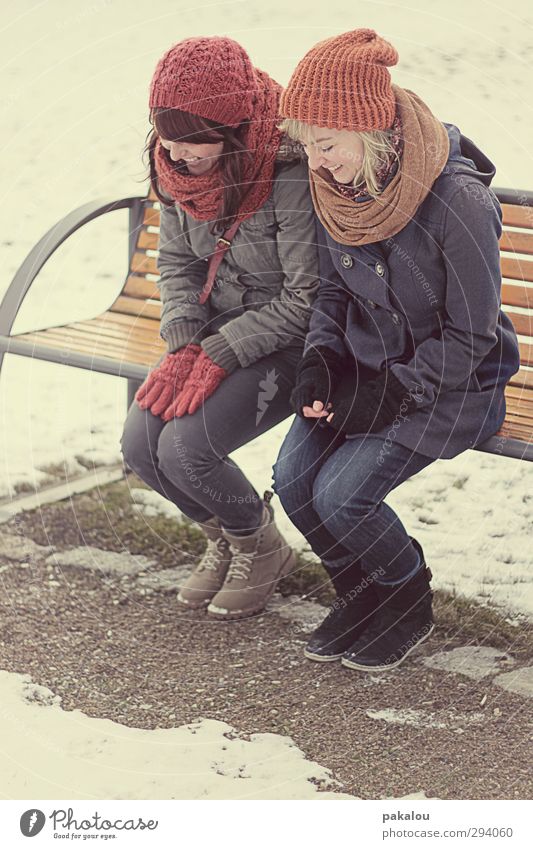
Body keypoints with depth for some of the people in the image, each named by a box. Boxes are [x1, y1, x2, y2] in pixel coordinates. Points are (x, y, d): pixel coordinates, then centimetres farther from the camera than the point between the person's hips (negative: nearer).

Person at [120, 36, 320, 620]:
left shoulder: (292, 174, -27)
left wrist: (219, 355, -22)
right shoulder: (178, 165, -5)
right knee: (140, 442, -11)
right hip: (217, 326, 7)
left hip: (291, 339, -7)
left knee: (185, 448, -22)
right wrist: (182, 345, -8)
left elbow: (307, 300, -22)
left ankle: (261, 548, 10)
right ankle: (225, 540, 19)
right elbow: (176, 261, 8)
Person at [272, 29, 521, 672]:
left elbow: (469, 337, -17)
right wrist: (321, 361, -8)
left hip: (452, 378, -6)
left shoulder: (458, 201, -27)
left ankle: (411, 604, 11)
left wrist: (392, 392, -21)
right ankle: (361, 594, 16)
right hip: (366, 362, 6)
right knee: (293, 478, -12)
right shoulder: (336, 188, -8)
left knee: (341, 493, -19)